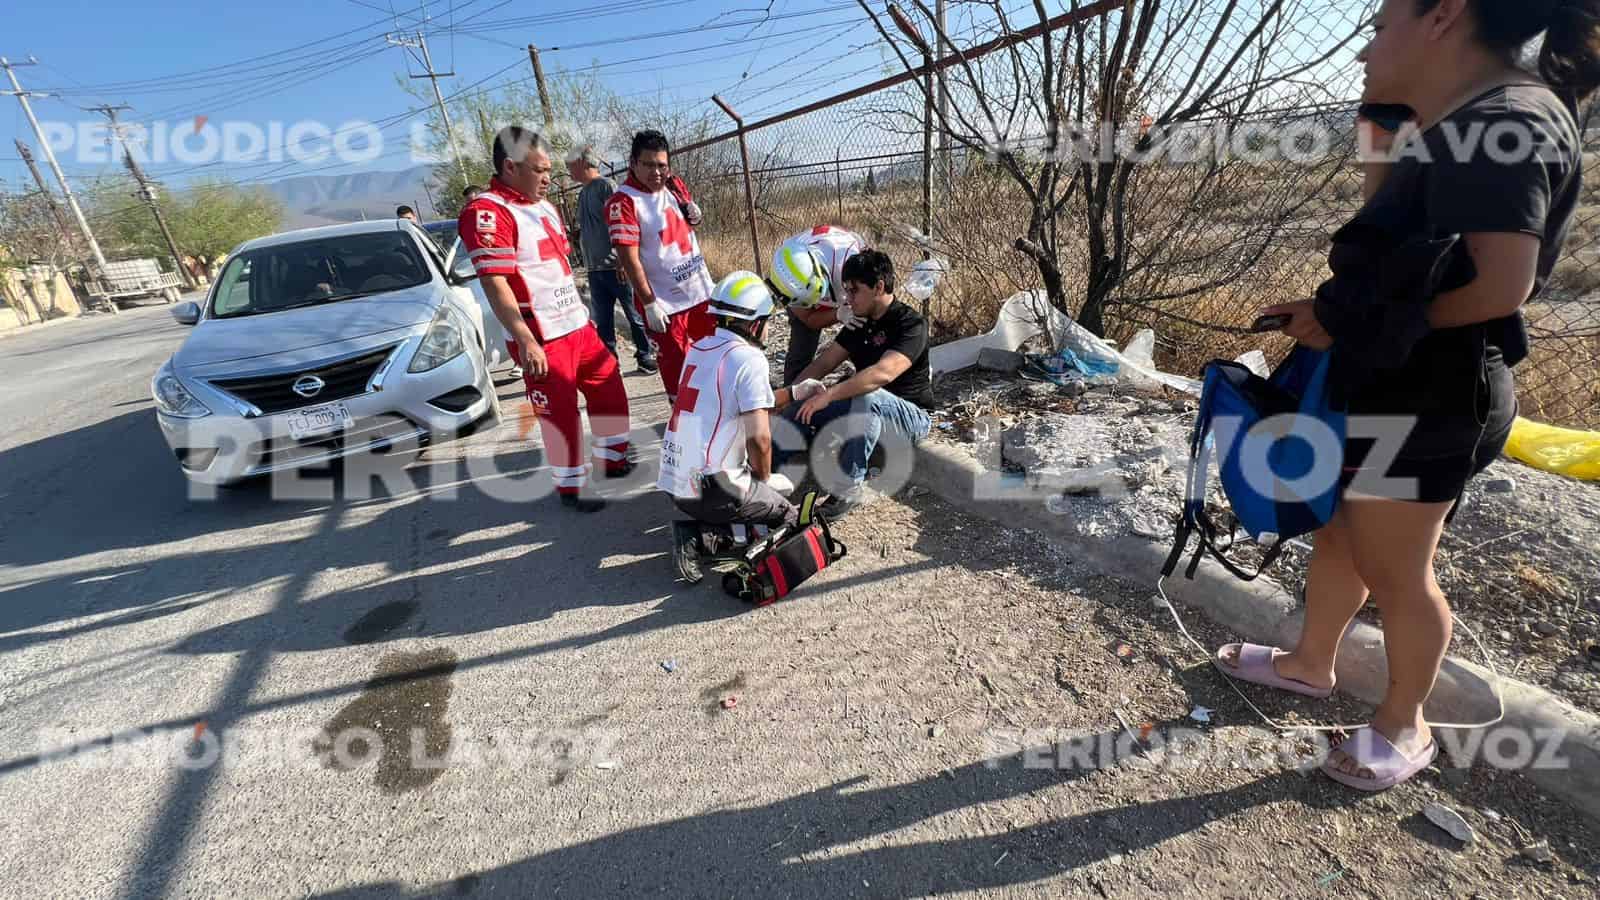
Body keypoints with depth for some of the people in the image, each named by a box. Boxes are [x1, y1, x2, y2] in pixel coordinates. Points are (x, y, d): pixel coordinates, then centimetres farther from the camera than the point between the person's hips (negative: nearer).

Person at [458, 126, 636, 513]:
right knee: (560, 413, -1)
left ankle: (613, 461, 32)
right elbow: (494, 283, -21)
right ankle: (571, 489, 15)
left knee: (610, 388, 16)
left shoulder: (543, 206, 15)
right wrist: (526, 341, -25)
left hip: (577, 324, 9)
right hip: (541, 337, -9)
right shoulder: (487, 212, -15)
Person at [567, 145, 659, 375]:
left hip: (616, 266, -8)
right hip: (594, 269, 8)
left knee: (634, 315, 1)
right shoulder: (583, 193, 16)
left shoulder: (606, 185, -7)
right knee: (602, 321, 10)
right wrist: (575, 235, 9)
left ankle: (646, 356, 13)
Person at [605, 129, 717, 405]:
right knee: (675, 365, 4)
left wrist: (694, 214, -1)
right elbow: (629, 258, -18)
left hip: (700, 289, 7)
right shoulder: (623, 202, -16)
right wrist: (649, 303, -20)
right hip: (664, 300, -7)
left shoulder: (675, 186, 6)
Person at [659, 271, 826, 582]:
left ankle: (700, 533, 5)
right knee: (792, 516, 13)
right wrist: (764, 478, 1)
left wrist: (795, 392, 26)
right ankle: (704, 537, -6)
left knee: (783, 486, 25)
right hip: (712, 488, -8)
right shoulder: (748, 358, -15)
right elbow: (758, 438, -18)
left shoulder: (698, 348, 10)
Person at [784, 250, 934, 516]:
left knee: (866, 397, -38)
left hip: (911, 415, -7)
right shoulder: (860, 322, 6)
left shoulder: (910, 324, -19)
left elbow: (883, 373, -36)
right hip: (864, 409, 7)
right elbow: (824, 363, 5)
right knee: (800, 410, -7)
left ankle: (850, 488, -30)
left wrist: (828, 395, -41)